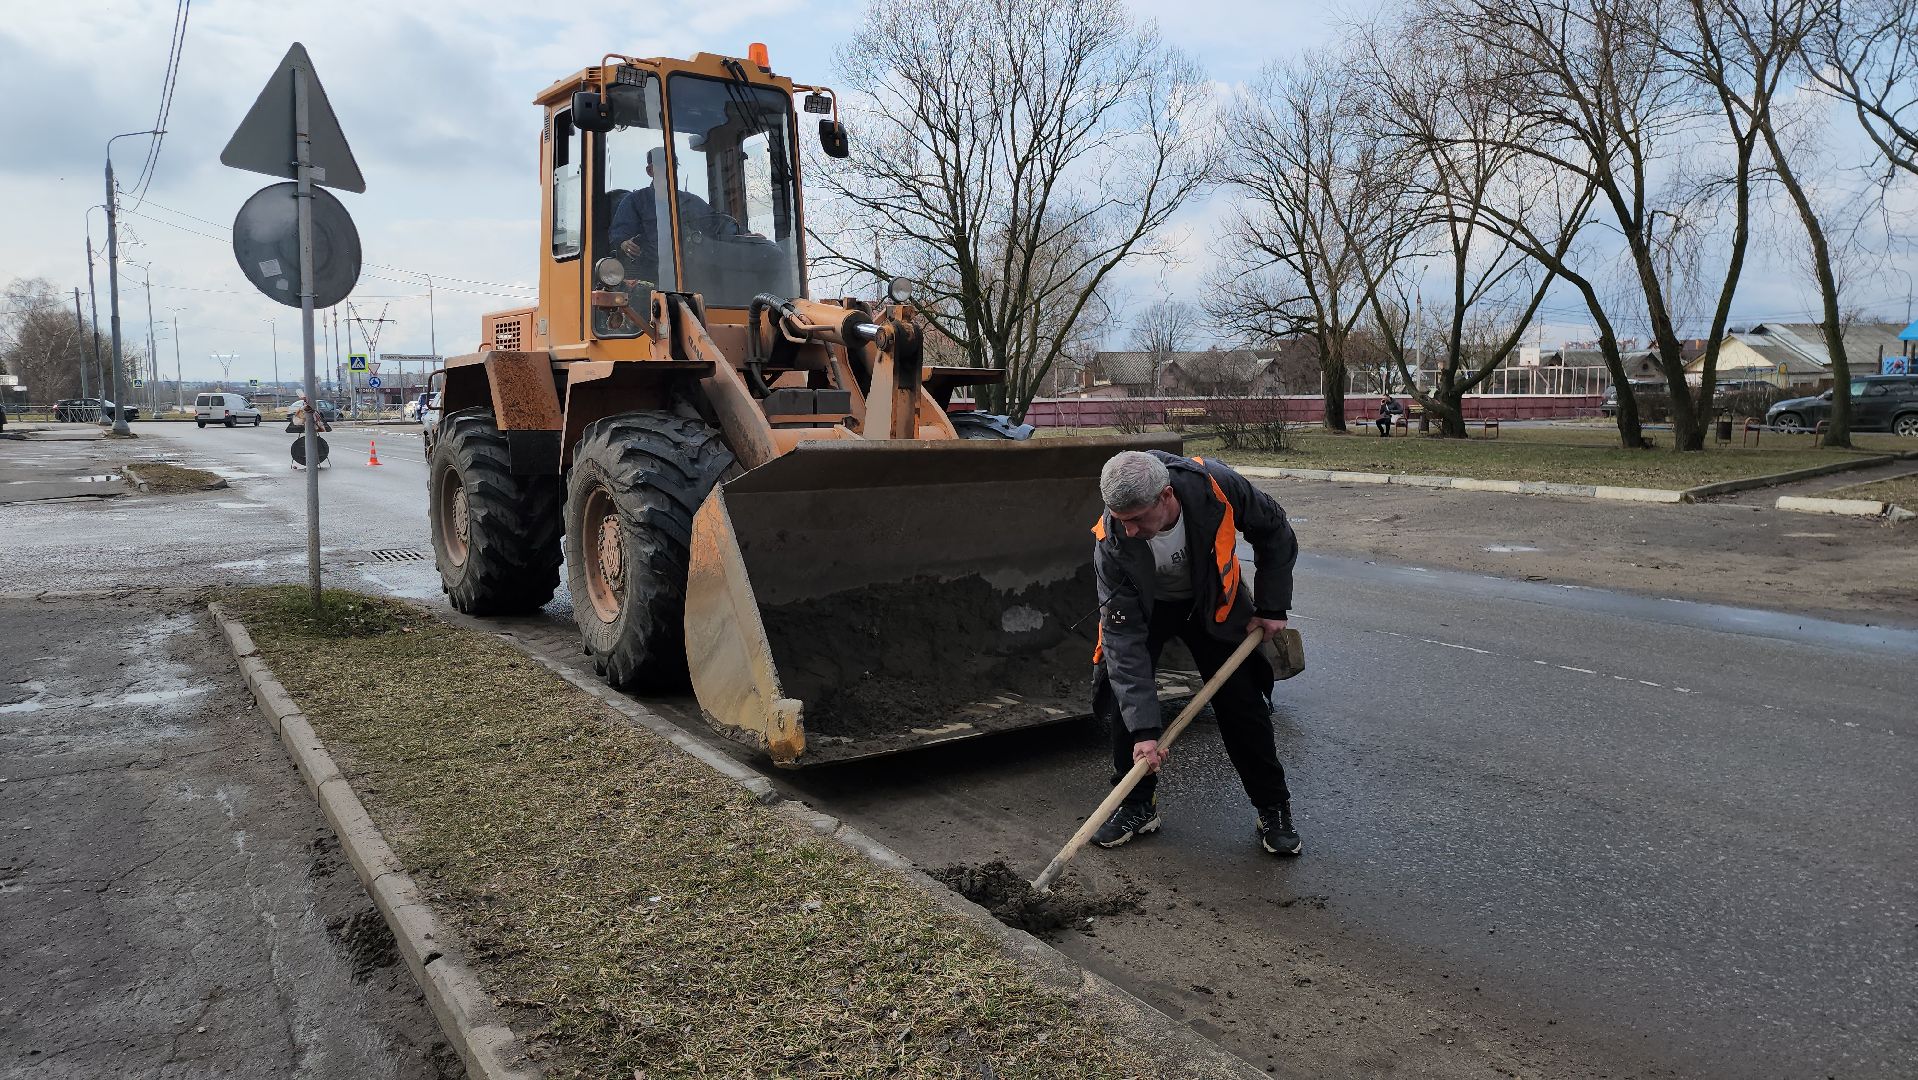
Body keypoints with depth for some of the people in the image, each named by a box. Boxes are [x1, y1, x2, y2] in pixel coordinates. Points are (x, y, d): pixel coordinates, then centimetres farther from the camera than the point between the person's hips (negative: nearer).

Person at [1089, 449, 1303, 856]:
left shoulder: (1216, 486, -36)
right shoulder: (1111, 544, -36)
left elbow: (1275, 532, -14)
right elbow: (1124, 636, -35)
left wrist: (1272, 607, -12)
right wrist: (1145, 729, -38)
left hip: (1214, 602, 1)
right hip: (1142, 606, 0)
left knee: (1244, 705, -2)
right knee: (1122, 697, -12)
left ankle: (1274, 810, 16)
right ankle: (1136, 806, 7)